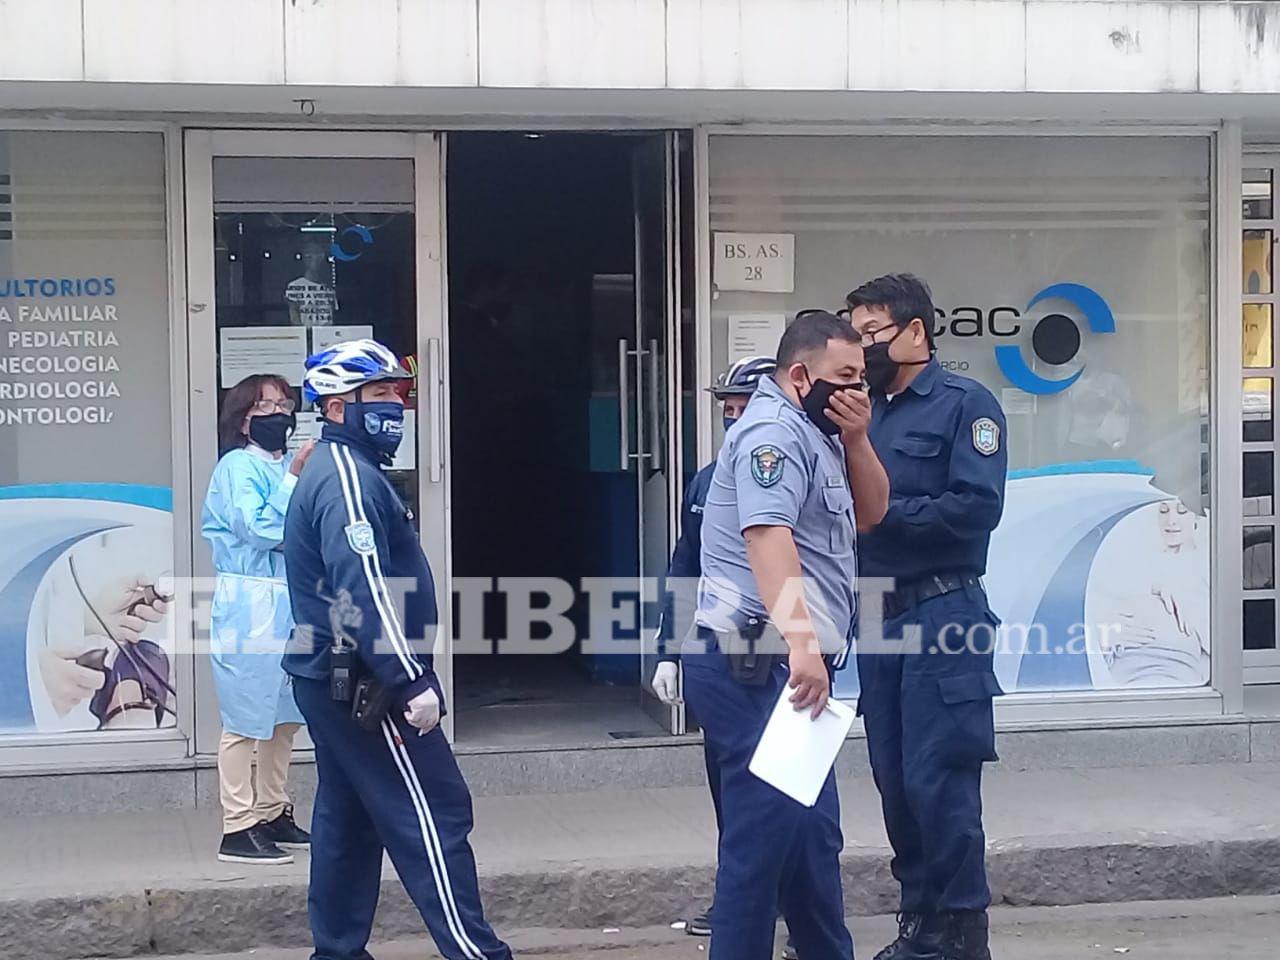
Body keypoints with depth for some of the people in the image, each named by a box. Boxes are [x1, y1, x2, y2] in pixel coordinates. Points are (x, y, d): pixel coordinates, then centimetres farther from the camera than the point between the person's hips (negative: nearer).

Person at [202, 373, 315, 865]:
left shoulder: (288, 465, 14)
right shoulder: (239, 466, -8)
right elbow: (260, 529, -19)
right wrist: (295, 478, -18)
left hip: (290, 604, 8)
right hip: (250, 606, -8)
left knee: (284, 715, 14)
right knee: (245, 719, -6)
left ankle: (273, 814, 24)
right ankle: (238, 827, -3)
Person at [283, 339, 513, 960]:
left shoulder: (335, 472, 17)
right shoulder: (347, 477, -16)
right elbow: (364, 593, -25)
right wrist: (413, 684, -25)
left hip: (336, 684, 10)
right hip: (365, 686, -10)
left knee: (348, 819, 13)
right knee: (435, 816, -8)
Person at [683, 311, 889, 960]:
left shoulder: (815, 433, 19)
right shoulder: (775, 431, -14)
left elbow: (868, 514, 21)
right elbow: (768, 537, -28)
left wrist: (856, 440, 2)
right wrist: (802, 642, -39)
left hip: (782, 665, 11)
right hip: (756, 666, -11)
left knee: (814, 830, 17)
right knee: (767, 833, -11)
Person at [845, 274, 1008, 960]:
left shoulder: (965, 404, -5)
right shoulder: (864, 411, 15)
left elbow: (977, 507, -16)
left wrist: (880, 512, -15)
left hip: (942, 616, -7)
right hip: (876, 617, 7)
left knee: (938, 780, -7)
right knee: (895, 779, 10)